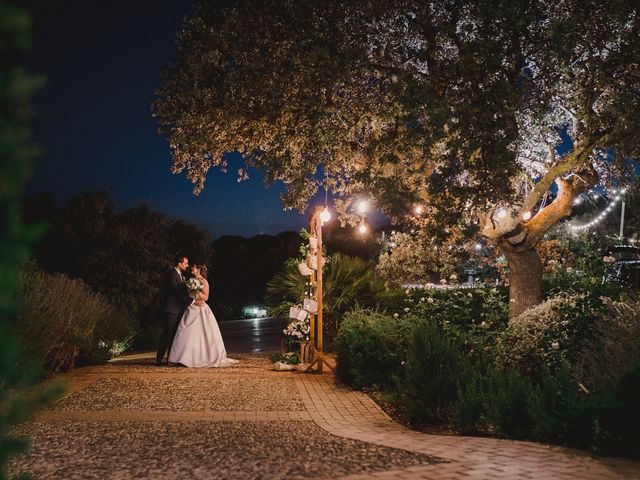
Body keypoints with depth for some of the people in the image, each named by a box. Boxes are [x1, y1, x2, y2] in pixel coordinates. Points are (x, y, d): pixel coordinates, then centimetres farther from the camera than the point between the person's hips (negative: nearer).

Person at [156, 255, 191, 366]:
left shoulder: (181, 275, 16)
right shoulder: (172, 274, -13)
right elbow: (177, 291, -20)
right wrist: (191, 301, -19)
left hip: (178, 310, 9)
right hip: (171, 310, -9)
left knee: (174, 335, 10)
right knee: (167, 335, -7)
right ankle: (159, 360, -3)